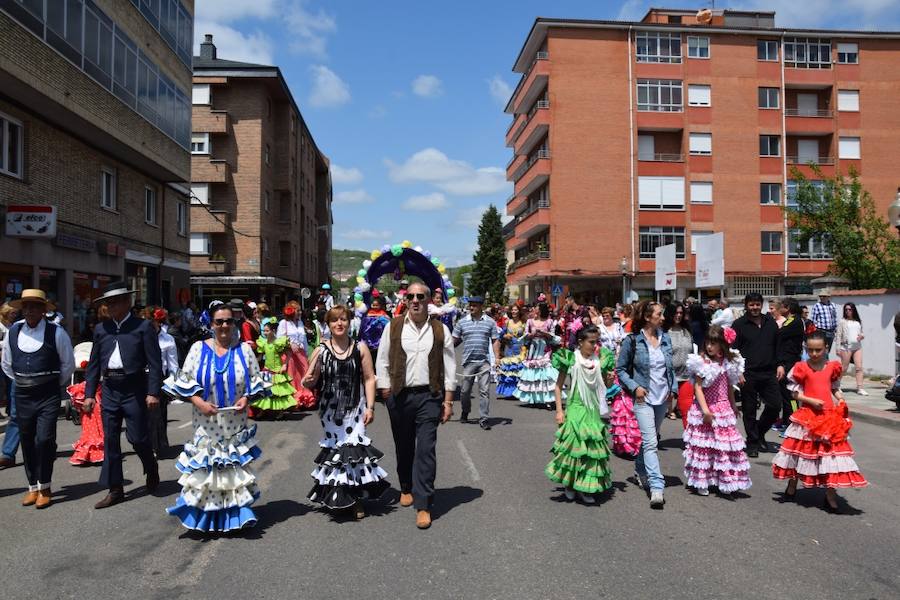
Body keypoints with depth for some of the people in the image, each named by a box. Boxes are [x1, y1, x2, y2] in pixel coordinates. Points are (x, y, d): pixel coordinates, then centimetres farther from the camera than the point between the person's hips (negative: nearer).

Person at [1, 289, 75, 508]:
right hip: (22, 395, 4)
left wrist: (55, 384, 6)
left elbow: (68, 364, 2)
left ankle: (45, 487, 5)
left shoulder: (56, 333, -8)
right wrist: (21, 382, 14)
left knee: (44, 439, -11)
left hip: (48, 395, -4)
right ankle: (33, 487, 23)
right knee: (27, 441, 10)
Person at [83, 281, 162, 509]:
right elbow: (94, 364, 13)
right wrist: (89, 394, 7)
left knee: (138, 437, -1)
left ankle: (151, 470, 30)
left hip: (134, 390, -5)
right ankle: (115, 490, 18)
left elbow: (155, 362, -8)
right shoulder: (101, 329, 9)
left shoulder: (143, 327, -5)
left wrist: (153, 392, -15)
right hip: (109, 390, 5)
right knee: (110, 440, 8)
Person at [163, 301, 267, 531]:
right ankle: (205, 513, 18)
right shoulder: (198, 349, 1)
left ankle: (237, 512, 11)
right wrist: (199, 402, -13)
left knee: (235, 467, 2)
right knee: (205, 466, 3)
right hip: (206, 422, 0)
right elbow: (184, 381, 1)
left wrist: (246, 398, -11)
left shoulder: (244, 350, 2)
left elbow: (256, 380, 6)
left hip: (235, 422, 0)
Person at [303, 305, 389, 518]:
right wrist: (308, 381, -25)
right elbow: (310, 382, 0)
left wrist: (370, 407, -5)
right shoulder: (321, 351, -1)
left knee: (354, 449, -3)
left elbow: (369, 379, 1)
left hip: (354, 408, 0)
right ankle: (335, 497, 21)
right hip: (330, 409, 1)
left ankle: (356, 499, 11)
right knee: (333, 449, 5)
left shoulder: (360, 348, 0)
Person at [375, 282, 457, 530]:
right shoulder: (393, 327, 3)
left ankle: (423, 505, 1)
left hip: (429, 396, -1)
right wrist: (385, 393, 1)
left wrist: (448, 401, 0)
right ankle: (406, 488, 38)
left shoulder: (440, 330, 3)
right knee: (403, 447, 15)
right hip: (399, 396, 1)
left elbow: (449, 367, 4)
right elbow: (382, 361, 7)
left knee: (426, 450, -5)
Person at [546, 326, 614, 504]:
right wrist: (559, 410, -8)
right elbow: (559, 385, -3)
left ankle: (586, 487, 18)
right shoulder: (570, 359, -8)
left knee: (592, 446, 5)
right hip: (575, 409, -4)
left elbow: (603, 386, 14)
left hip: (594, 410, 4)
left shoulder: (600, 360, 2)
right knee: (573, 444, -2)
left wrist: (610, 380, -8)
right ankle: (569, 484, 18)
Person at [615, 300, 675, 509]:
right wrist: (634, 387, -13)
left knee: (649, 438, 18)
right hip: (644, 398, -5)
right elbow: (620, 369, -3)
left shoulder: (665, 338, 5)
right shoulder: (632, 340, -9)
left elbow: (670, 367, 15)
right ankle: (657, 487, -14)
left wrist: (672, 388, 5)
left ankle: (640, 471, 38)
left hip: (662, 398, 5)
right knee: (650, 442, -12)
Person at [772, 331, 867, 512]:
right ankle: (791, 489, 27)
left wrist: (841, 400, -3)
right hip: (807, 415, -2)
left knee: (830, 451, 1)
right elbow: (794, 393, -4)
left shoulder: (833, 367, 3)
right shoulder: (801, 368, -5)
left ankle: (830, 497, 13)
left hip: (830, 416, 2)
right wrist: (811, 401, -16)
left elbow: (835, 387, 14)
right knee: (799, 451, 9)